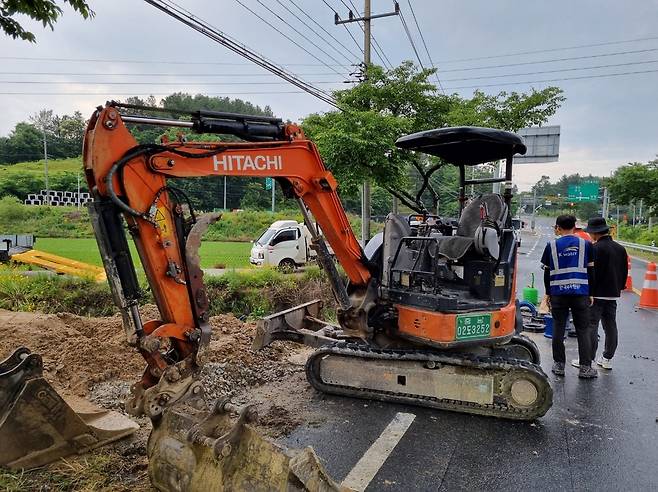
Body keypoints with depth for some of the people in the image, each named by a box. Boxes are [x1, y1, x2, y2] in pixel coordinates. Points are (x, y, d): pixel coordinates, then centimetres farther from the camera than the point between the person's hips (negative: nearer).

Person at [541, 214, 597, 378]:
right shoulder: (586, 244, 3)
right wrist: (591, 294, 12)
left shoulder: (551, 245, 2)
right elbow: (591, 271, 5)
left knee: (558, 329, 7)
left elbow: (547, 272, 5)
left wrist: (548, 294, 13)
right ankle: (585, 367, 9)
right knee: (583, 330, 8)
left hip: (558, 293, 0)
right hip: (581, 293, 1)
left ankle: (559, 365, 13)